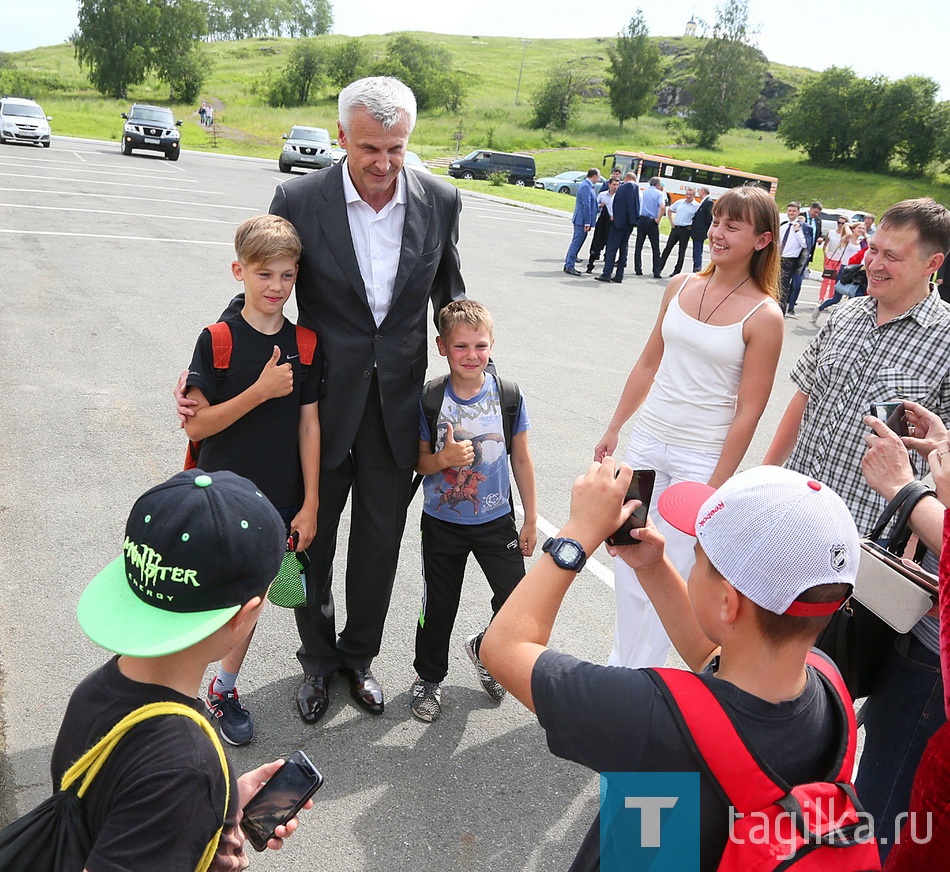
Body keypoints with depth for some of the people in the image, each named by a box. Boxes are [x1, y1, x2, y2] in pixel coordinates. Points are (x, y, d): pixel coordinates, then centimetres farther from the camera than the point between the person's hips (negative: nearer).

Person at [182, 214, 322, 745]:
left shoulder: (304, 344, 0)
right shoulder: (218, 340, -10)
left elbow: (309, 426, 1)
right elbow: (196, 425, -11)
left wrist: (310, 504, 0)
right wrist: (261, 391, -22)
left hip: (277, 501, 3)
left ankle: (225, 688, 35)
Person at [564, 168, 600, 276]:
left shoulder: (587, 185, 15)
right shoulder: (586, 187, -17)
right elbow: (586, 205, -21)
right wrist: (587, 223, -22)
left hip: (581, 220, 10)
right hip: (582, 220, -10)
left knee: (576, 243, 14)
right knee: (576, 243, -7)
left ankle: (569, 265, 20)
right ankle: (569, 266, -4)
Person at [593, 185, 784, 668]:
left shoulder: (763, 316, -12)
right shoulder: (681, 288, 4)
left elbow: (748, 411, -12)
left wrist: (716, 487, -12)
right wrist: (614, 429, 14)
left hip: (701, 458, -5)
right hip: (647, 443, 5)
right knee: (628, 560, 12)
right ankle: (621, 661, 30)